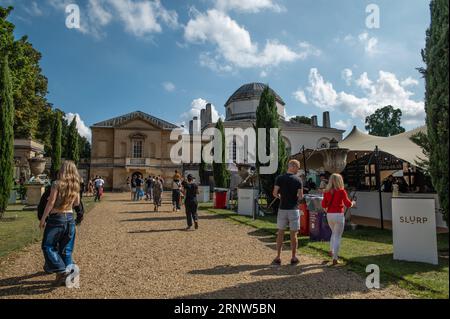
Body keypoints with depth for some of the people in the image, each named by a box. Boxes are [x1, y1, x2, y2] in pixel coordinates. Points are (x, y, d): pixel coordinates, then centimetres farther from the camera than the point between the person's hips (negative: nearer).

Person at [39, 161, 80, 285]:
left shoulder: (57, 183, -12)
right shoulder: (75, 185, 4)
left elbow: (51, 202, -14)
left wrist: (43, 219, -6)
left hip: (56, 218, -5)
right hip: (70, 218, 5)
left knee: (48, 246, 7)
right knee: (66, 249, 13)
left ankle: (61, 271, -4)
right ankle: (68, 273, 14)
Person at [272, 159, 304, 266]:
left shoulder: (280, 178, -2)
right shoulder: (298, 180, -6)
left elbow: (274, 193, -5)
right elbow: (301, 197, -6)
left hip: (282, 209, 2)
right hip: (294, 209, -1)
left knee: (280, 233, 10)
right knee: (293, 234, 7)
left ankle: (278, 258, 12)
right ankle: (293, 258, 16)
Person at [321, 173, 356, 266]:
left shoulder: (327, 191, 3)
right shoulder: (341, 191, -9)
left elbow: (323, 204, 3)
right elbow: (348, 204, -8)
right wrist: (353, 203, 13)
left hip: (329, 215, 4)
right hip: (339, 215, -4)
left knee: (334, 233, 28)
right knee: (337, 236, 3)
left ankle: (331, 251, 28)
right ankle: (335, 259, 3)